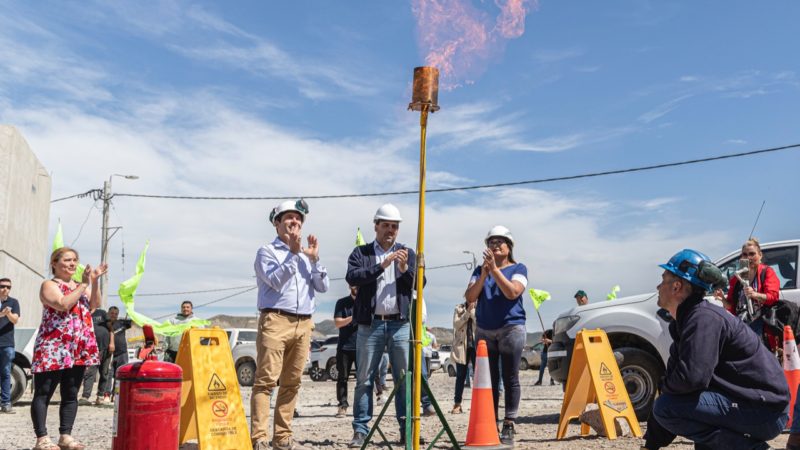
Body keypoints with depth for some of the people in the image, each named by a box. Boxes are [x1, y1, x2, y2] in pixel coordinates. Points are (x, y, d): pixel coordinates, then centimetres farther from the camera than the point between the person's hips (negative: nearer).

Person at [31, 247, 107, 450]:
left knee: (71, 394, 8)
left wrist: (94, 281, -3)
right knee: (43, 394, -4)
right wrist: (84, 284, -16)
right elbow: (63, 305, -20)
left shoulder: (79, 285, 19)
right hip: (53, 349, -7)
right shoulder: (49, 285, -3)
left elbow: (94, 305, 7)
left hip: (79, 349, 7)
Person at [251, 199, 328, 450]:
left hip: (304, 324, 5)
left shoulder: (306, 255, 21)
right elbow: (275, 280, -10)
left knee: (291, 382, 5)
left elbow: (323, 287, 12)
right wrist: (293, 254, -12)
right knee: (266, 380, -9)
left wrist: (314, 259, 2)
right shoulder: (267, 251, 6)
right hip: (276, 321, -5)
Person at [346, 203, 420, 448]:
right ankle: (360, 430, 8)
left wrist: (405, 269, -14)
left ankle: (407, 430, 6)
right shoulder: (361, 252, 7)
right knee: (364, 380, 2)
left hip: (400, 324, 1)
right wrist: (381, 266, -20)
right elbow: (352, 277, -10)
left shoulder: (407, 253, 13)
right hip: (370, 325, -1)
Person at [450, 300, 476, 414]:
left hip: (476, 345, 0)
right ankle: (457, 404, 7)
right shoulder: (459, 308, 9)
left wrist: (473, 311, -13)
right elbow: (456, 324, -4)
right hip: (462, 346, 0)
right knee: (461, 376, 3)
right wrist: (467, 312, -11)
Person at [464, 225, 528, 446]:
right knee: (489, 379, 3)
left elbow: (512, 292, -15)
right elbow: (470, 297, 0)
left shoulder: (518, 268, 3)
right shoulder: (480, 270, 13)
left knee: (510, 378, -3)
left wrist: (495, 269, -19)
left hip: (511, 328, -3)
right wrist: (483, 275, -13)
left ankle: (508, 427, -1)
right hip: (484, 331, 3)